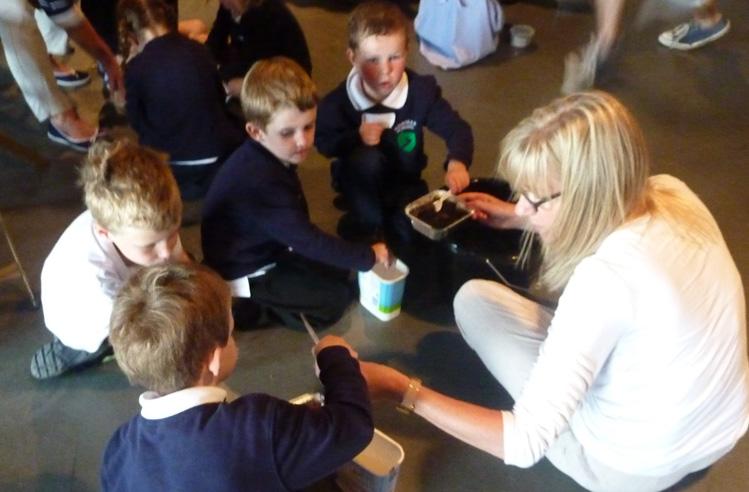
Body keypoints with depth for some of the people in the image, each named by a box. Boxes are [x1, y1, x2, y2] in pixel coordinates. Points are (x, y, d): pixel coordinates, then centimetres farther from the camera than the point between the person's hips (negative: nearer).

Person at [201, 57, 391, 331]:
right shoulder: (259, 181, -35)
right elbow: (306, 239, -30)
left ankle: (261, 297, 12)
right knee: (335, 300, -8)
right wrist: (368, 256, -22)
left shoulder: (268, 157, -6)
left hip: (267, 250, 9)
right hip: (244, 272, -9)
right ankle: (246, 303, 2)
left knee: (337, 270, 17)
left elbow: (295, 228, 5)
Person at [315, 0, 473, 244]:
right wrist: (356, 138, -28)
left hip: (404, 180, 1)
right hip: (361, 179, -1)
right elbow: (323, 142, -8)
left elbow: (456, 128, -21)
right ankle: (366, 222, -10)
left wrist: (457, 162, -42)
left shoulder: (421, 90, -20)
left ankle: (390, 218, 15)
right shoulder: (339, 101, -23)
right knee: (368, 159, -36)